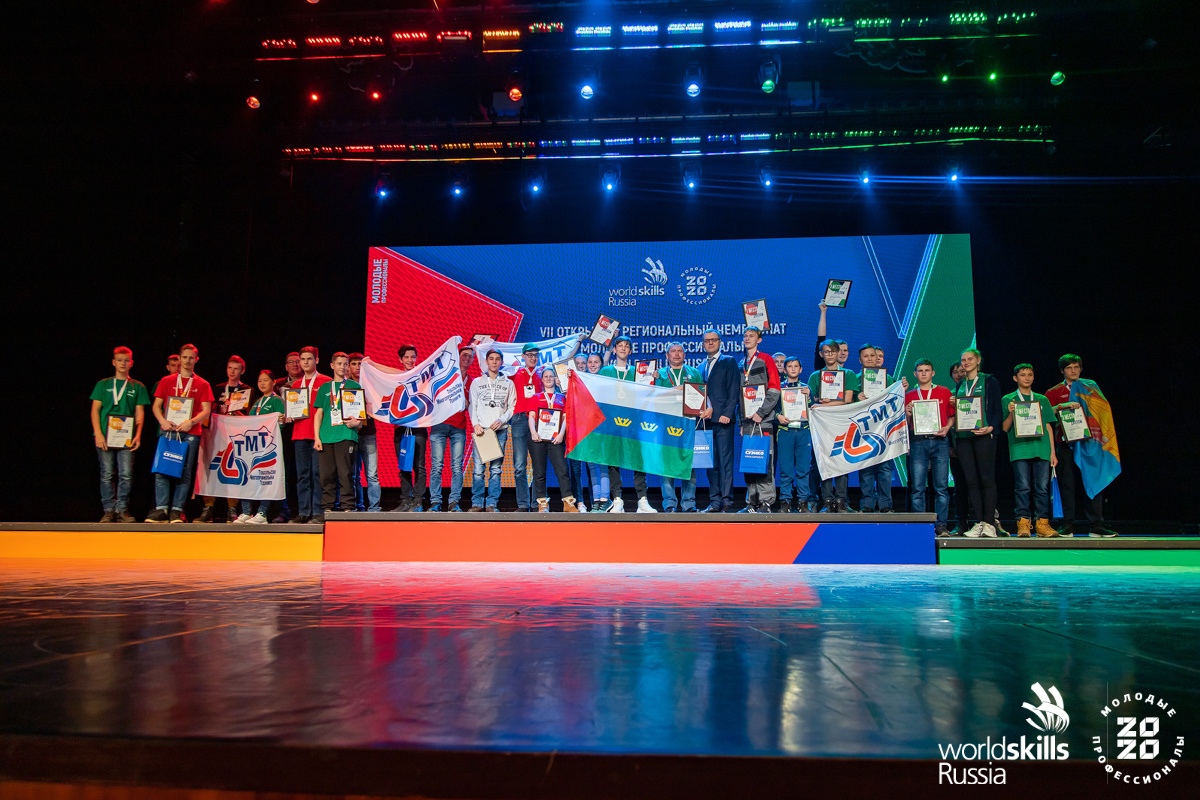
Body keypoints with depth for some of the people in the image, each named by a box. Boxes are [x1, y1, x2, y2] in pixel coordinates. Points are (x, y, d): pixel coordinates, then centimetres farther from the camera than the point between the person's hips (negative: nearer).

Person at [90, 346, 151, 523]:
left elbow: (140, 413, 8)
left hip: (127, 437, 0)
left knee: (126, 475, -5)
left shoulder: (138, 387, 12)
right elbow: (95, 410, 6)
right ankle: (109, 510, 5)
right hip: (105, 435, 0)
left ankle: (122, 510, 3)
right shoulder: (103, 384, 11)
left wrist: (138, 435, -5)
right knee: (107, 474, 0)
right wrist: (98, 434, -5)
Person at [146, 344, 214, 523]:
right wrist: (163, 421, -9)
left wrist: (191, 422, -15)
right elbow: (156, 405, 10)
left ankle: (177, 510, 0)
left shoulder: (202, 384, 9)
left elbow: (206, 411, 2)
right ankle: (161, 509, -4)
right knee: (161, 469, -6)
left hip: (190, 432, -1)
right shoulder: (166, 381, 13)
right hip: (168, 430, 1)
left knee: (185, 473, -3)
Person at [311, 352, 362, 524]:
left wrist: (357, 422, -11)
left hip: (346, 435, -3)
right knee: (326, 475, 2)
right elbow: (318, 414, 15)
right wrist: (317, 437, 5)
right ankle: (326, 510, 6)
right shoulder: (324, 387, 17)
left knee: (345, 474, -6)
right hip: (326, 437, 3)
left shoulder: (354, 386, 11)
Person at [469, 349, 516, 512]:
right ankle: (477, 503, -1)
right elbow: (472, 406, 7)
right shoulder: (477, 382, 12)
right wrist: (475, 424, -7)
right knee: (479, 469, -6)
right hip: (481, 429, 0)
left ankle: (491, 504, 2)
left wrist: (501, 420, -9)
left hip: (500, 430, 1)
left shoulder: (508, 383, 12)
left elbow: (512, 407, 7)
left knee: (496, 469, -1)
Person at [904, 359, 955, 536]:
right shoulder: (909, 396, 13)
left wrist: (946, 428, -7)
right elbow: (906, 425, 13)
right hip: (917, 443, 1)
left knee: (941, 486, -2)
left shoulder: (944, 392, 11)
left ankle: (941, 526, 1)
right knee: (917, 487, -2)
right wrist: (908, 414, -7)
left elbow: (952, 416, 11)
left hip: (939, 442, 0)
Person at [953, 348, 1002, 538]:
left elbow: (997, 408, -2)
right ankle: (979, 522, 5)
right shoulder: (960, 386, 19)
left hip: (984, 434, -5)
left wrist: (991, 427, -16)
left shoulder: (989, 381, 4)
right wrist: (953, 405, 0)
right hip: (963, 435, 5)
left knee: (987, 478, -6)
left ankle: (989, 523, -4)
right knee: (971, 480, 2)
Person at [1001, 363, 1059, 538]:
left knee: (1042, 488, 0)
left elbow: (1049, 427, 15)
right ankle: (1023, 523, -3)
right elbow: (1005, 428, 6)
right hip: (1020, 448, -2)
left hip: (1041, 449, 3)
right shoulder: (1008, 400, 9)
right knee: (1023, 487, -5)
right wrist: (1011, 414, -13)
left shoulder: (1042, 399, 17)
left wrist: (1053, 452, 9)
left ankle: (1042, 523, 3)